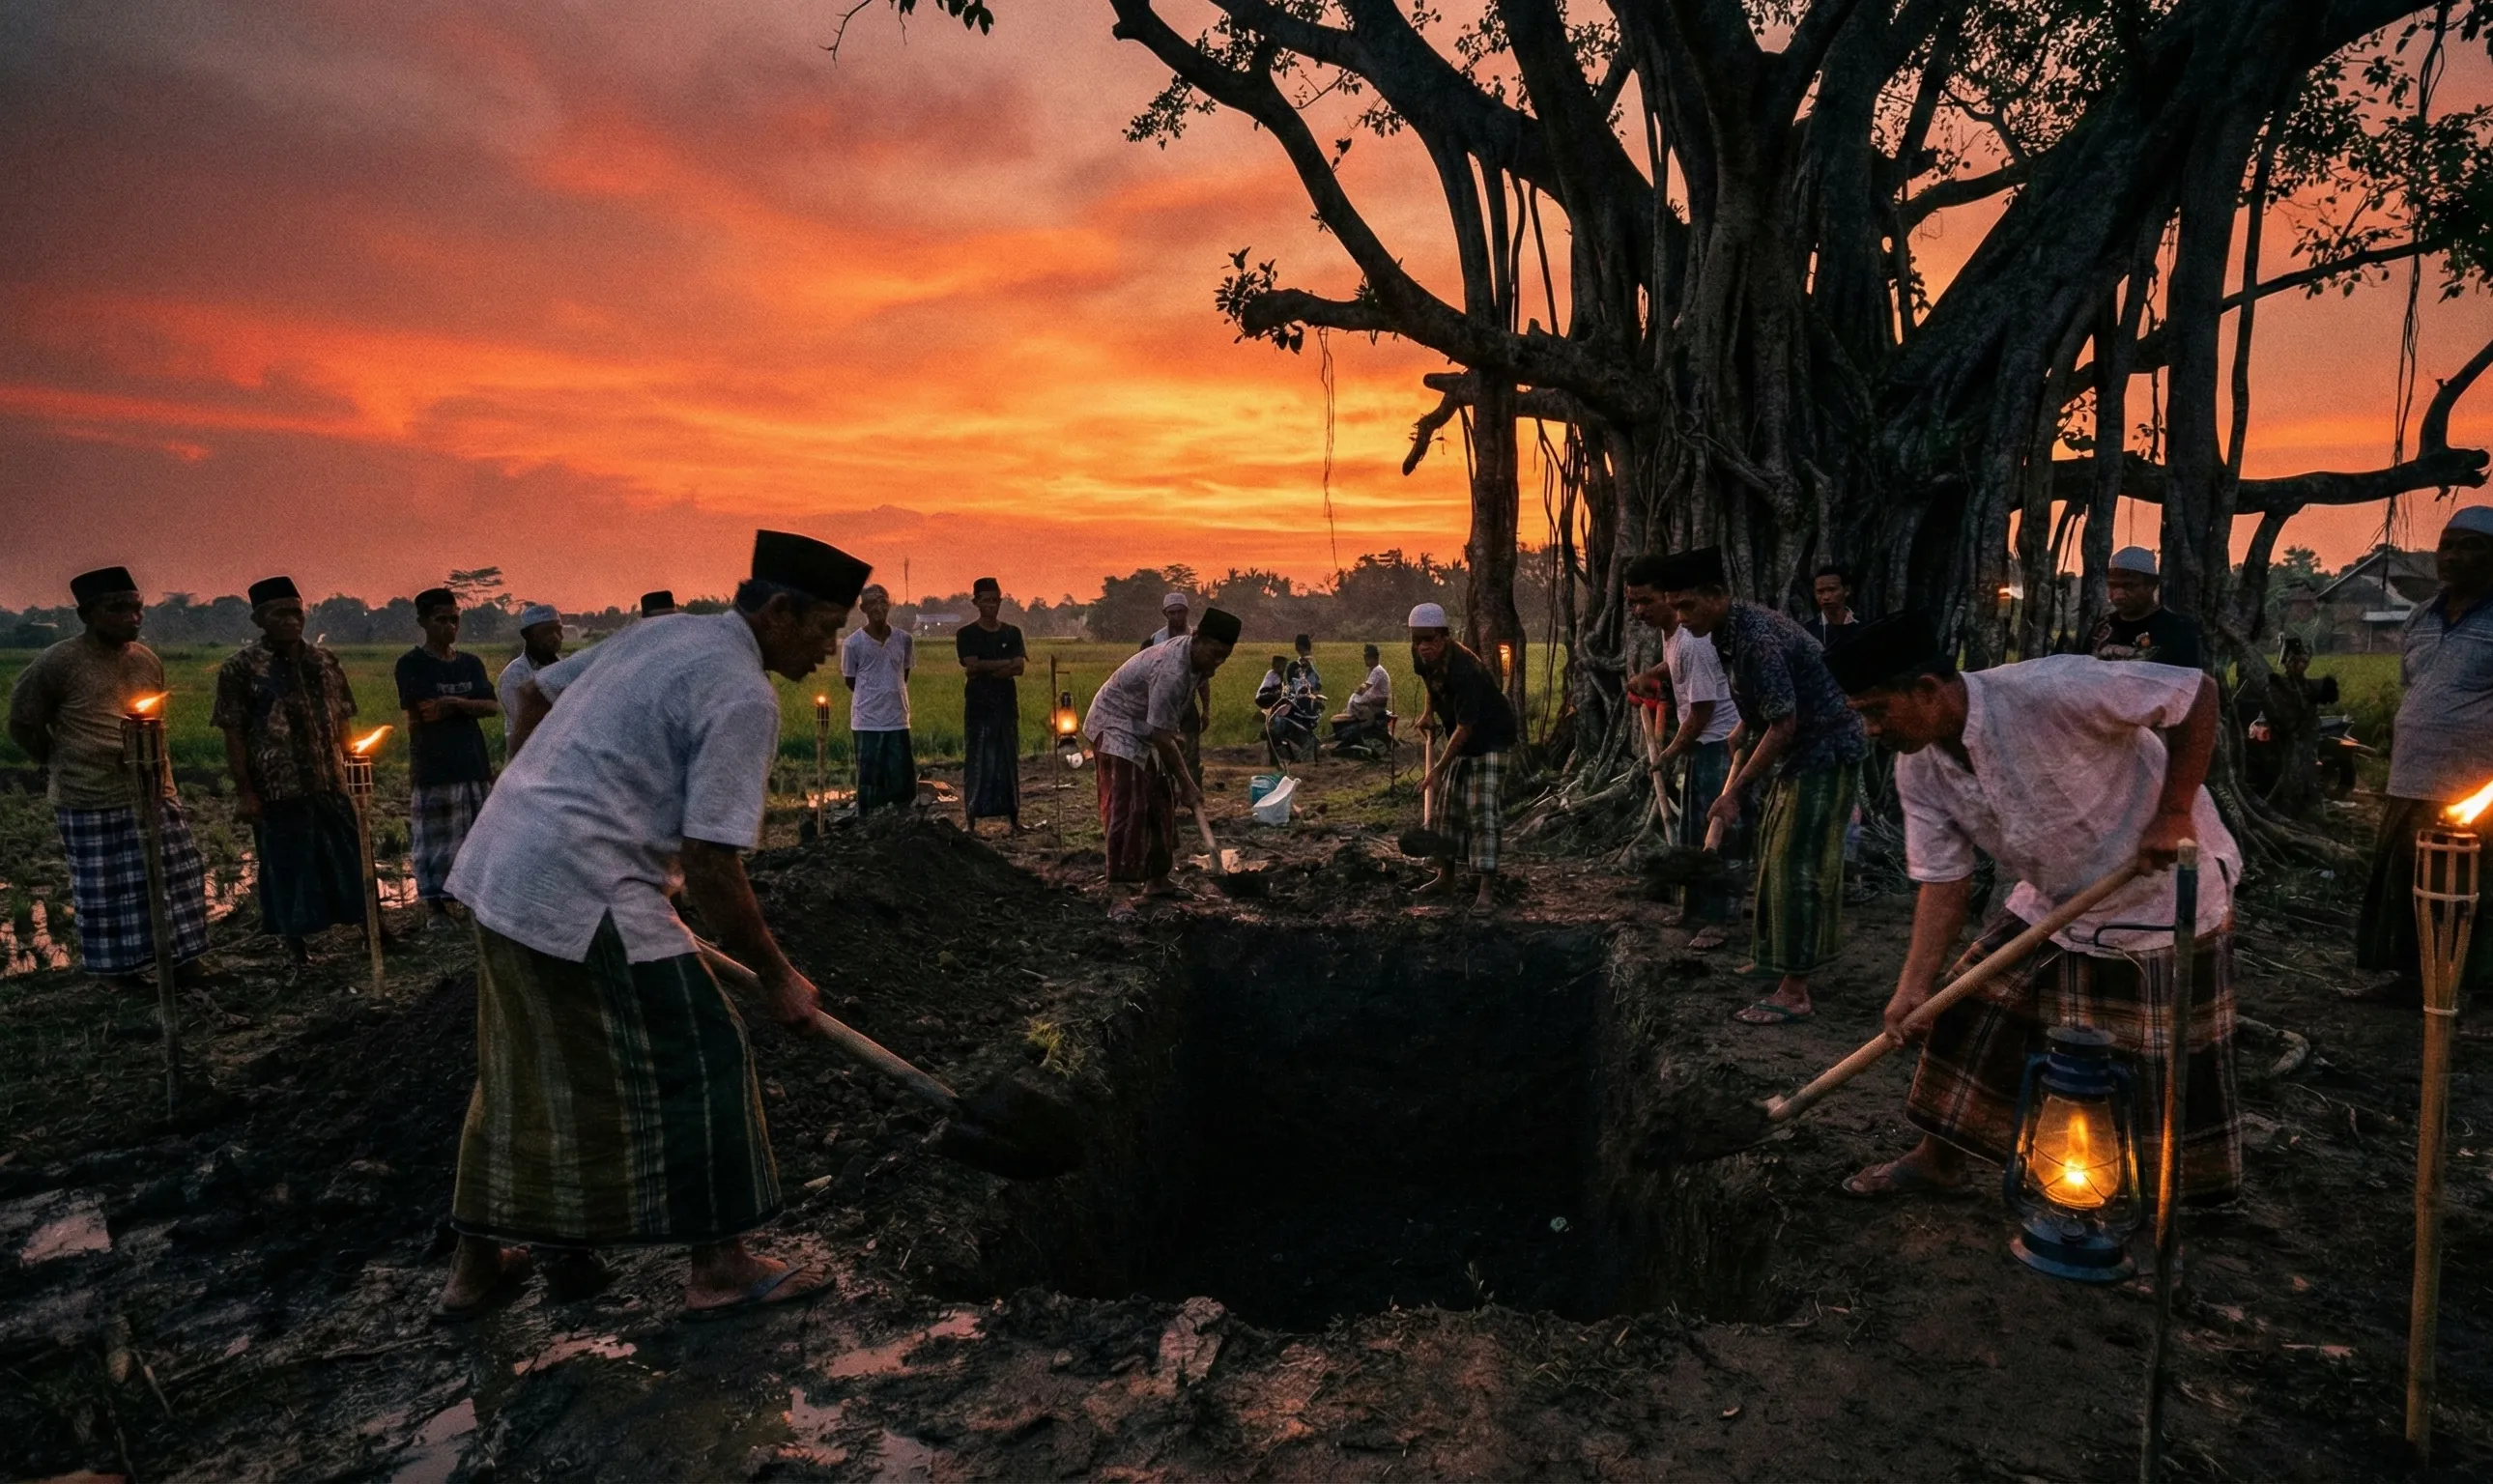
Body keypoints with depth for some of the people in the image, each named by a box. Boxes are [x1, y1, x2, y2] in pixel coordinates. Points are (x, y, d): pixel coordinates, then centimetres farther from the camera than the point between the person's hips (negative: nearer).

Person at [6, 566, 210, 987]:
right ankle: (118, 968, 20)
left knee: (173, 877, 9)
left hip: (154, 793, 5)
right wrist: (61, 766, 8)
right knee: (106, 889, 6)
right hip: (91, 802, -5)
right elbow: (23, 723, 0)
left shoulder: (148, 661, 5)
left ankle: (174, 960, 23)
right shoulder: (58, 662, -12)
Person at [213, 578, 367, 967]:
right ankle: (297, 946, 20)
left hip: (332, 785, 4)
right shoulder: (239, 668, -6)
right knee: (288, 870, 6)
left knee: (351, 860, 10)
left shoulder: (325, 662, 8)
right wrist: (244, 793, -12)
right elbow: (234, 735, -8)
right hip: (277, 790, -4)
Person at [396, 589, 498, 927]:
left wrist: (452, 703, -14)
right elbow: (425, 711, -13)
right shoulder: (412, 664, -2)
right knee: (436, 839, -1)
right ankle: (436, 905, 7)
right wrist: (469, 706, -1)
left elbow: (493, 706, 1)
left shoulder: (471, 664, 13)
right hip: (433, 768, -5)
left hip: (474, 763, 5)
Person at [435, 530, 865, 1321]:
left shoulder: (658, 634, 13)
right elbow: (710, 869, -18)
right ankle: (720, 1268, 13)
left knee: (523, 1070, 22)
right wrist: (777, 976, -7)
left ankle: (475, 1266, 35)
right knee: (700, 1061, 2)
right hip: (583, 893, -10)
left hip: (495, 865, 10)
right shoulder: (744, 696, -15)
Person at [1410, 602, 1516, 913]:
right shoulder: (1422, 658, -8)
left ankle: (1487, 889, -15)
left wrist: (1437, 770, -31)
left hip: (1491, 739, -8)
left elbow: (1465, 727, -32)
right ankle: (1445, 876, 22)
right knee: (1450, 806, 11)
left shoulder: (1464, 669, -33)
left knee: (1483, 811, -15)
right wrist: (1429, 714, 11)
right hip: (1460, 739, 9)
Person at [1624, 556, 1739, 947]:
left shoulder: (1692, 644, -27)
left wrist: (1668, 755, -11)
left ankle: (1716, 921, -2)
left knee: (1708, 832, -8)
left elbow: (1701, 711, -22)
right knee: (1689, 829, 16)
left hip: (1717, 743, -10)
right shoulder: (1669, 631, 3)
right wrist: (1647, 675, 13)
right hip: (1701, 742, 10)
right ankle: (1692, 909, 27)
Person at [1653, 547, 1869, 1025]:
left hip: (1826, 753, -10)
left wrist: (1733, 792, -22)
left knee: (1796, 867, -10)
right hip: (1796, 752, 10)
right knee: (1774, 855, 17)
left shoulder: (1758, 640, -28)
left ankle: (1795, 993, -6)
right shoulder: (1727, 631, 2)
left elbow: (1783, 727, -26)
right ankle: (1778, 957, 32)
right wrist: (1744, 727, 9)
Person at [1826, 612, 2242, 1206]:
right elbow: (1944, 881, -6)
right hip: (2053, 905, 6)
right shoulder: (1919, 770, -10)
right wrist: (1913, 988, -13)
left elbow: (2198, 691, -22)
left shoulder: (2048, 689, -32)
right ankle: (1939, 1161, 23)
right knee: (1969, 1018, 4)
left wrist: (2173, 813, -22)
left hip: (2167, 898, -6)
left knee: (2171, 1076, 2)